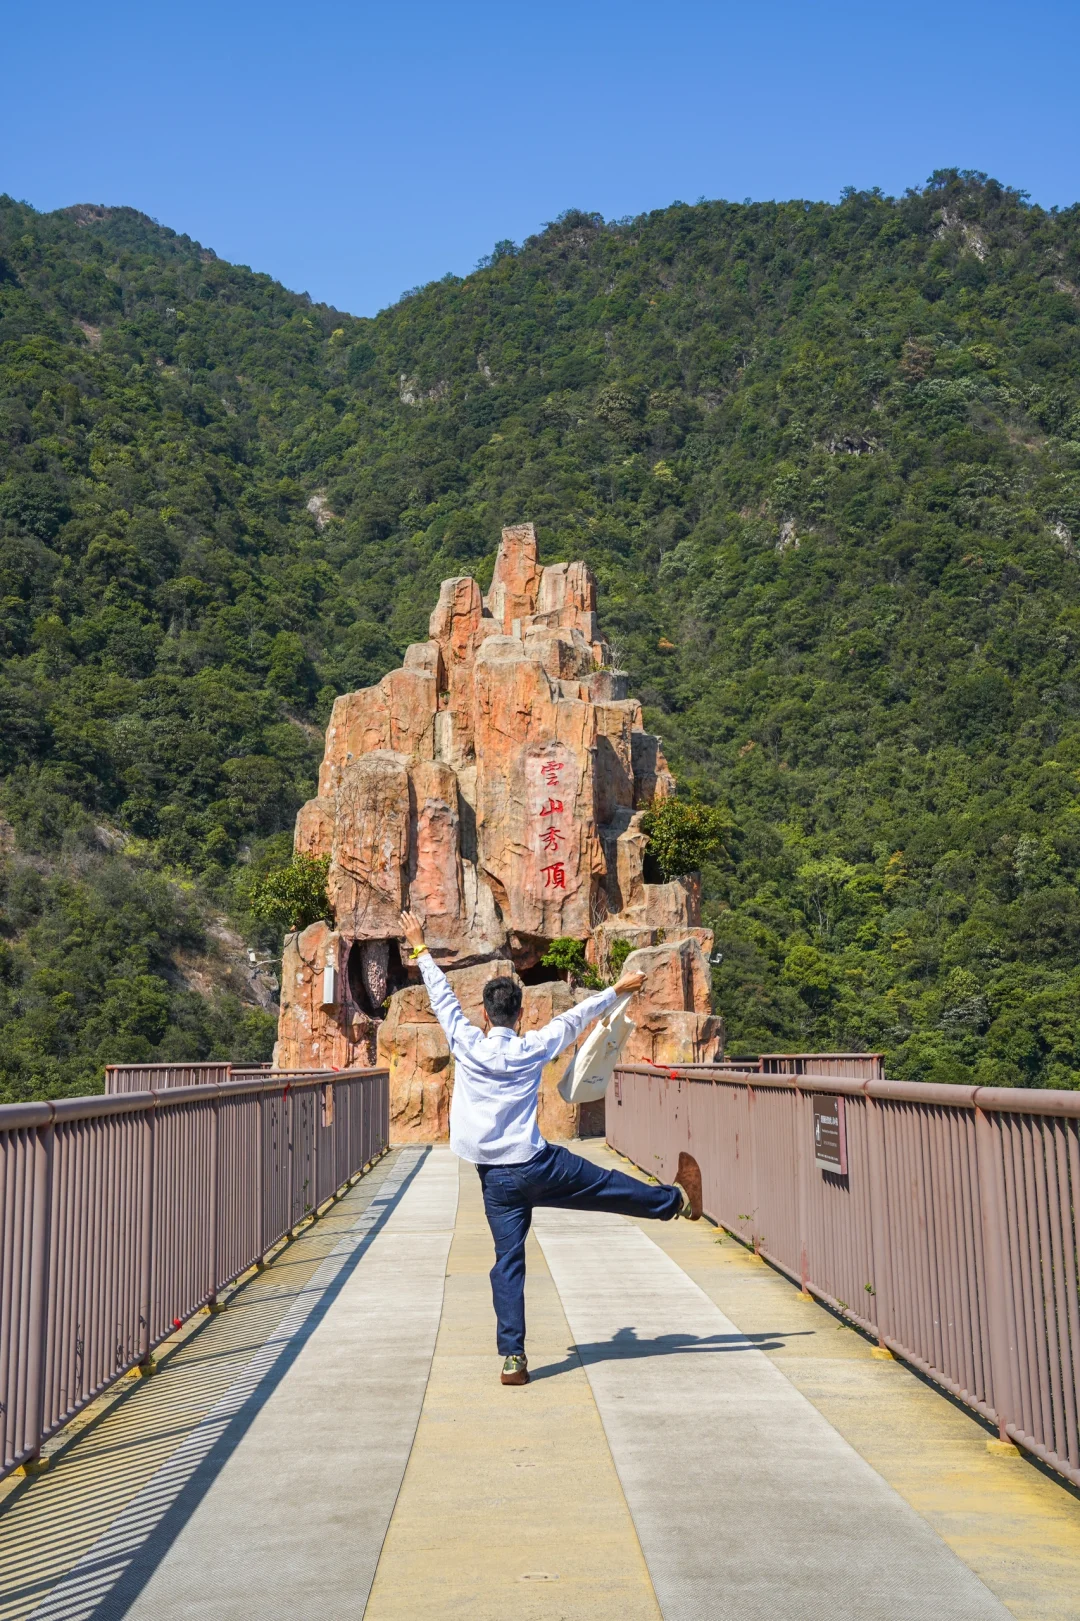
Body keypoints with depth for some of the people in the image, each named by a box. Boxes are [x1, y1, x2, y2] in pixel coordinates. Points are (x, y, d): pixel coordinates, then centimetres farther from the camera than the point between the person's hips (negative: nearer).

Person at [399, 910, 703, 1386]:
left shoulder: (467, 1044, -6)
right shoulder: (533, 1049, -5)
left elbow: (443, 996, 5)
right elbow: (576, 1016, 8)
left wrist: (420, 949, 17)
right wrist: (618, 989, 22)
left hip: (497, 1178, 1)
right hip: (540, 1165, -1)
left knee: (508, 1263, 4)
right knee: (609, 1187, 18)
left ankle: (513, 1359, 2)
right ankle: (679, 1200, 40)